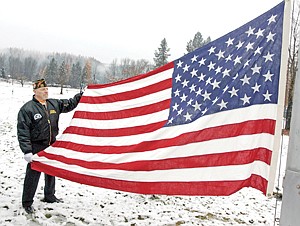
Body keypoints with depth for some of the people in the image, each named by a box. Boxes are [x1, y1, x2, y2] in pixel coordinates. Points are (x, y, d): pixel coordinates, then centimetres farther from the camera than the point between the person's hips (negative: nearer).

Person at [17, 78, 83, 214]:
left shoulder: (54, 104, 5)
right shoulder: (27, 109, -13)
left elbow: (69, 104, 17)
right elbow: (23, 132, -16)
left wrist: (82, 94, 6)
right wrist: (27, 151, -20)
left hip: (52, 146, 7)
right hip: (36, 148, -6)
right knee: (33, 175, 0)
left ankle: (49, 196, 39)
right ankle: (27, 203, 16)